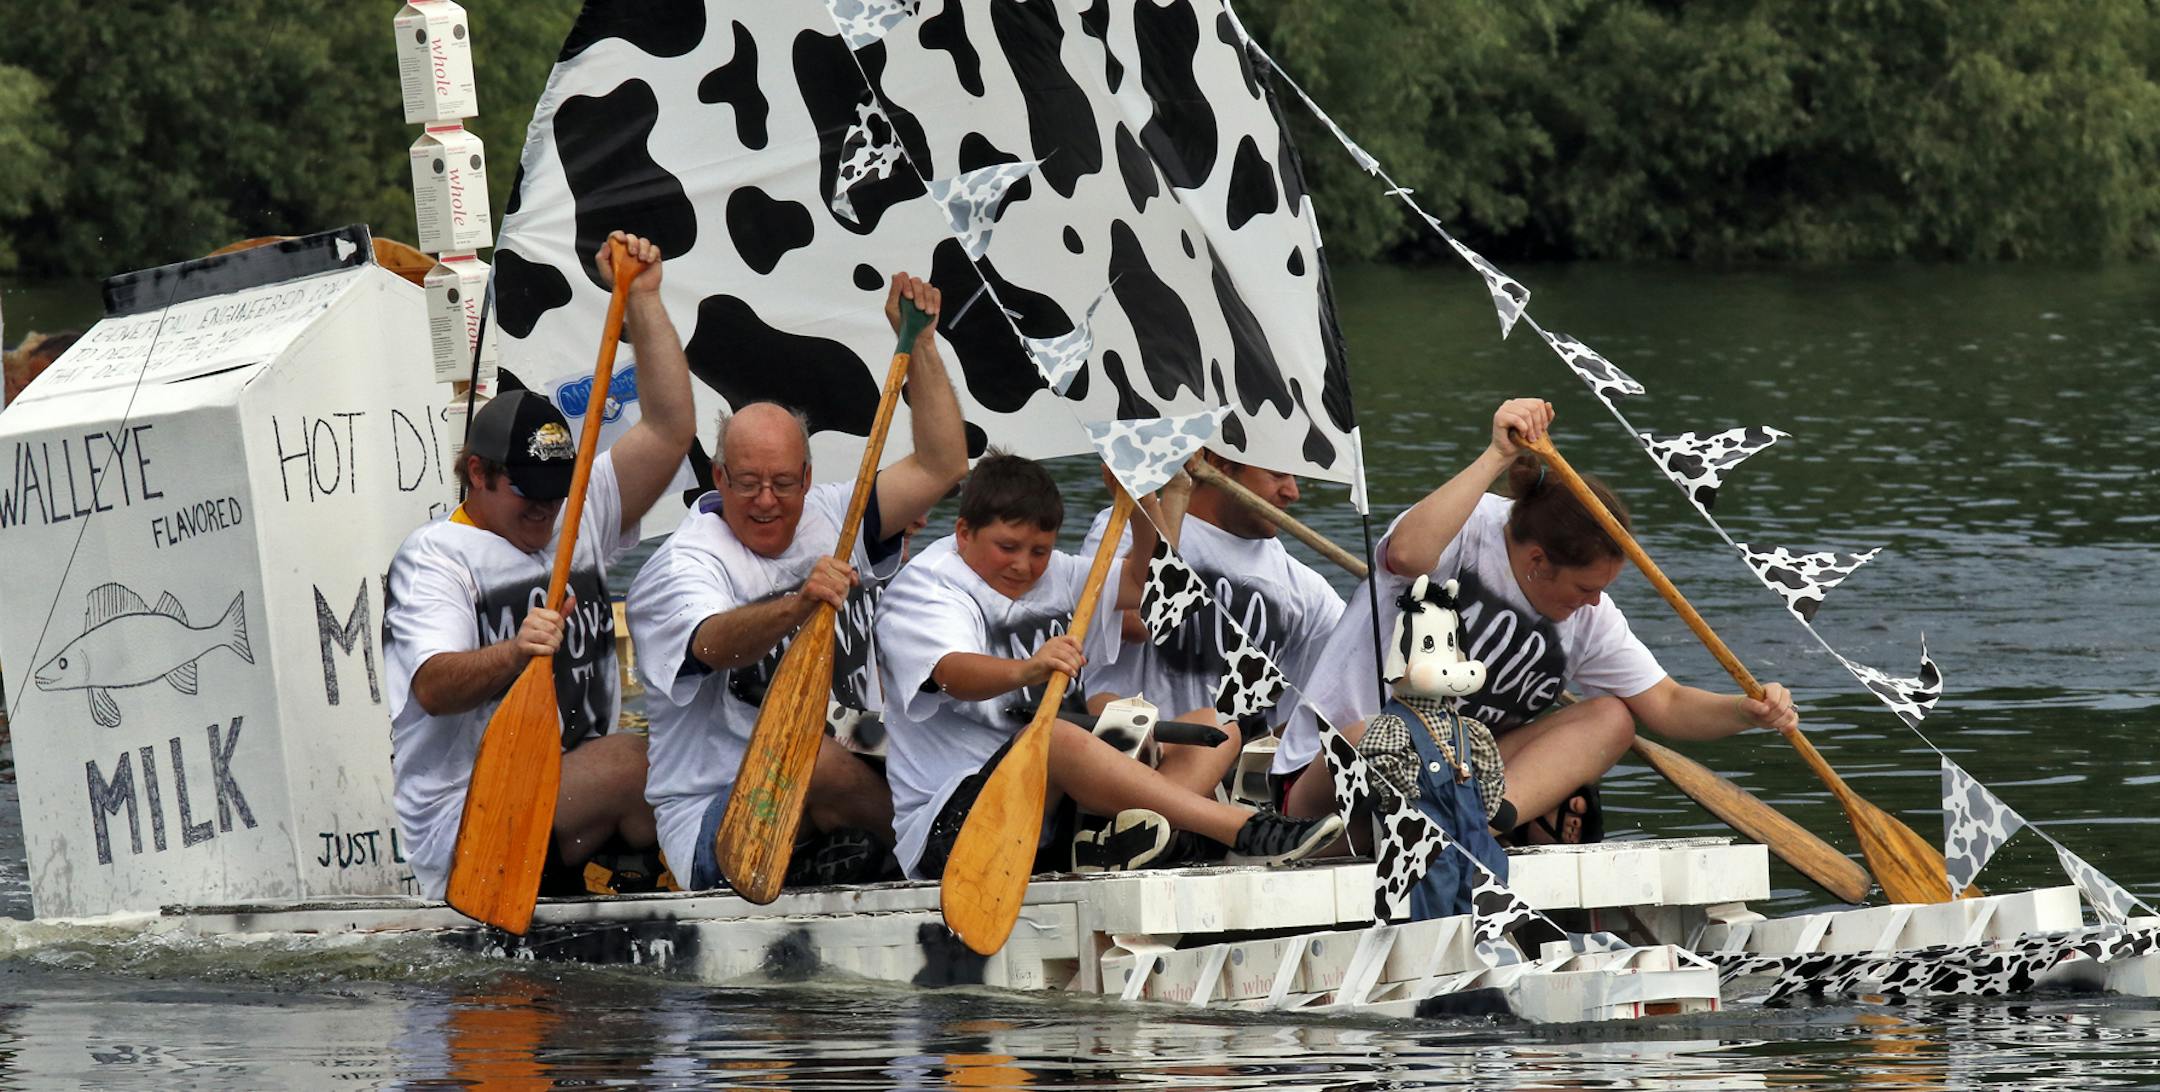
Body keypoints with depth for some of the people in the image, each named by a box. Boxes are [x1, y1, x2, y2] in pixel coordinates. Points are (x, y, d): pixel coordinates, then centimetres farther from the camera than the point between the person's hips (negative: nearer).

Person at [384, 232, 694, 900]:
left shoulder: (579, 519, 20)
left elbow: (670, 429, 12)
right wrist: (513, 656, -36)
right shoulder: (435, 555, 0)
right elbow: (434, 686, -16)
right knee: (631, 762, -29)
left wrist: (641, 299, 6)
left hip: (577, 807, 7)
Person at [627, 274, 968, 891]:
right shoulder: (683, 564, -9)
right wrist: (798, 606, -52)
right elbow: (716, 644, -32)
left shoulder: (828, 520, 12)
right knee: (815, 761, -35)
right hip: (708, 818, -6)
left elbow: (941, 467, 10)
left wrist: (919, 347, 3)